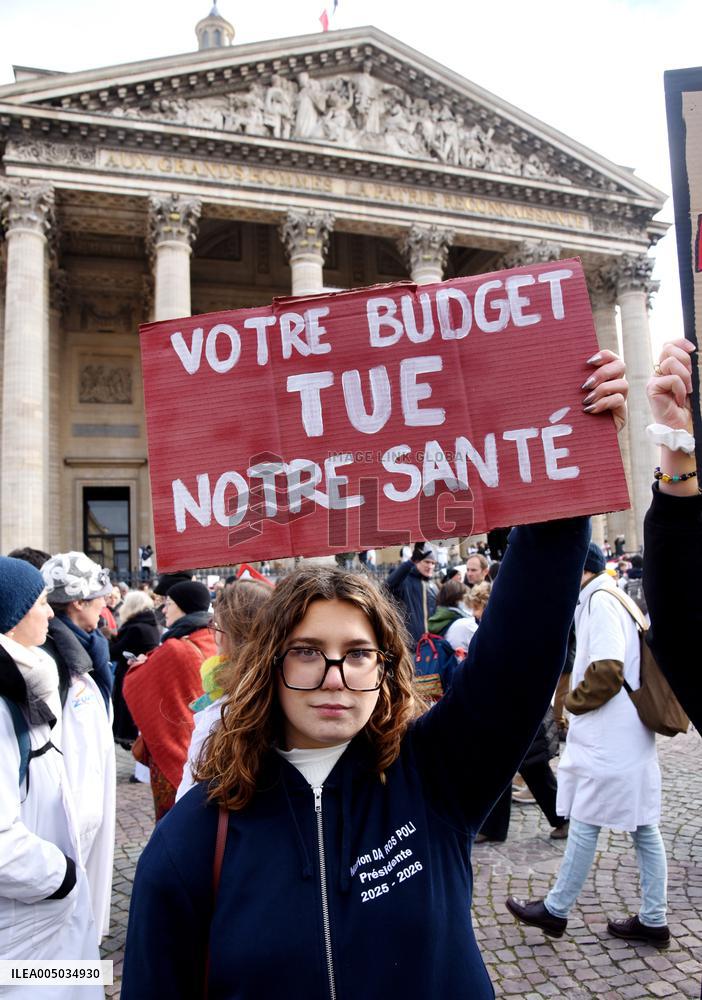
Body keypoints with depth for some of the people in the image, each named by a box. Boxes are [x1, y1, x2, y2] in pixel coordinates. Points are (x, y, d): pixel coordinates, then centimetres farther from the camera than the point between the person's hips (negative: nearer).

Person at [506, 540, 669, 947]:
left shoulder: (599, 601, -15)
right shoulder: (618, 600, 15)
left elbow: (608, 669, -23)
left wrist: (574, 700, -9)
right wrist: (578, 702, 13)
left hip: (607, 738, -10)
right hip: (632, 734, 10)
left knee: (585, 822, 2)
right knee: (644, 827, 13)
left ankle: (556, 909, 15)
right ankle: (653, 920, 22)